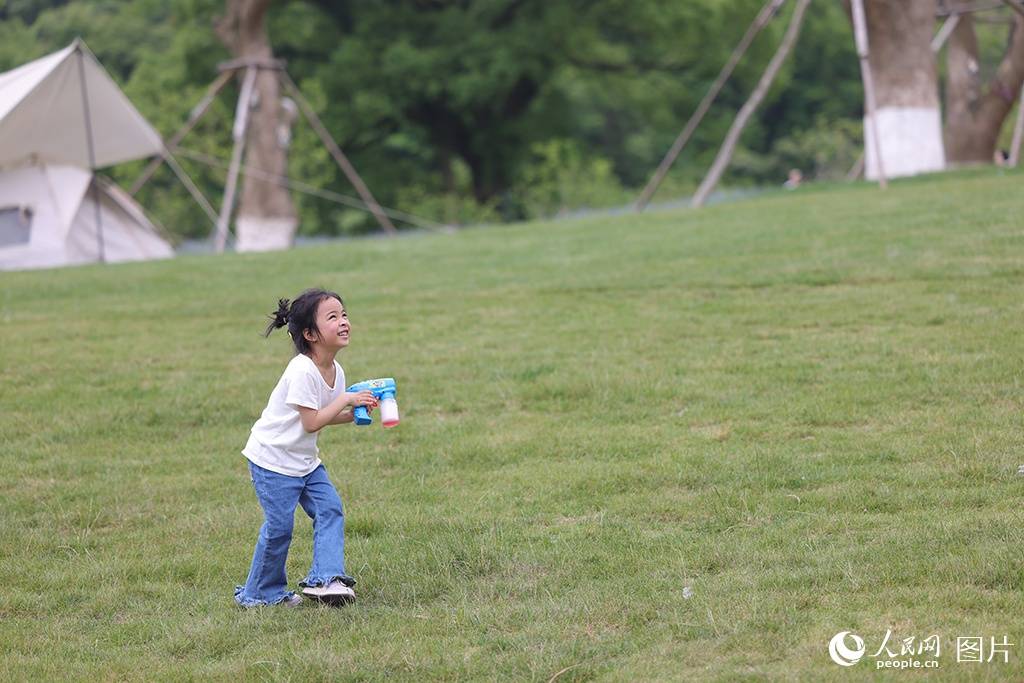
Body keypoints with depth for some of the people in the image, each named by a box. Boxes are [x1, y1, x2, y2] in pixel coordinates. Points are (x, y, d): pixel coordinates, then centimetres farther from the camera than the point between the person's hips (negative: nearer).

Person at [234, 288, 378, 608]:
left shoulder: (335, 371, 2)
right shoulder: (302, 371, -26)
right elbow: (311, 422, -26)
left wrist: (354, 414, -5)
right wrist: (345, 401, -20)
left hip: (305, 459, 9)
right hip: (272, 458, -9)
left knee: (330, 509, -5)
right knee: (279, 525, -6)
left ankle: (324, 578, -6)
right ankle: (259, 593, 9)